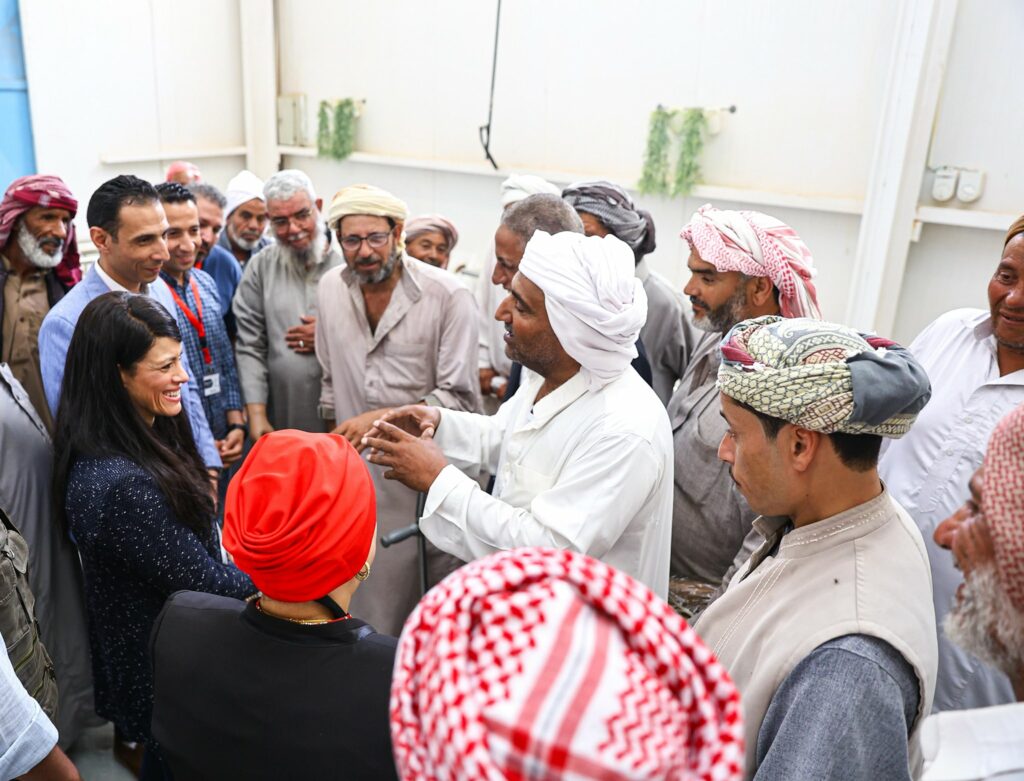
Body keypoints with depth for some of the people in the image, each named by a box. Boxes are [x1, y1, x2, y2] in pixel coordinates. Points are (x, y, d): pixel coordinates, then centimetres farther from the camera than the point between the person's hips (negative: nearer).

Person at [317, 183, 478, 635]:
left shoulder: (447, 296, -14)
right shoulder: (331, 287, 4)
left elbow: (458, 398, -15)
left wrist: (381, 419, -21)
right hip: (357, 476, 5)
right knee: (364, 604, 16)